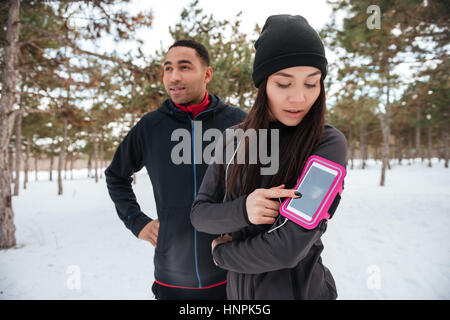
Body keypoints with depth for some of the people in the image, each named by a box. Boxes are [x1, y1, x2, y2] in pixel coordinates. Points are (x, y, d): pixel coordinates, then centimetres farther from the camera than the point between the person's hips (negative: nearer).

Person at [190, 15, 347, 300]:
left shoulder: (329, 144, -20)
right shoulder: (235, 140, -6)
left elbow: (288, 248, -25)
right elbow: (199, 214, -4)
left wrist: (222, 252, -10)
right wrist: (241, 210, -24)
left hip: (299, 288, -4)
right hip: (237, 289, 5)